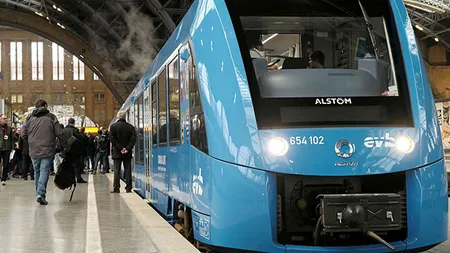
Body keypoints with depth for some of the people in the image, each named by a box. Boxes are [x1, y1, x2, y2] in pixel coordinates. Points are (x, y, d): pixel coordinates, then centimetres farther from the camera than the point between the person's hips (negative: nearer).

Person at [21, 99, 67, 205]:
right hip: (47, 151, -3)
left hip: (34, 151, 3)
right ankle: (41, 194, -17)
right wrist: (66, 145, 6)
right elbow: (59, 133, -5)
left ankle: (39, 193, 21)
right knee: (44, 172, -5)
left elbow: (23, 134, 5)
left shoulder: (29, 118, 6)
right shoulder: (51, 117, -2)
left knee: (37, 172, 16)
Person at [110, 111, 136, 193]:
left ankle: (116, 188, -2)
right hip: (127, 153, 2)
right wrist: (127, 148, -8)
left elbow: (112, 139, -10)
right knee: (128, 170, 5)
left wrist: (120, 148, -10)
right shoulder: (130, 127, 2)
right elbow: (133, 139, -5)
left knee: (116, 170, 1)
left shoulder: (113, 126, -3)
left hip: (117, 152, -2)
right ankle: (128, 188, 4)